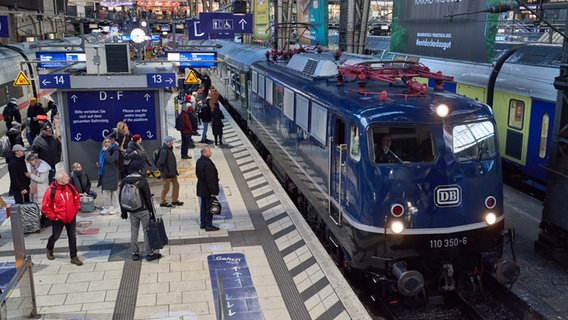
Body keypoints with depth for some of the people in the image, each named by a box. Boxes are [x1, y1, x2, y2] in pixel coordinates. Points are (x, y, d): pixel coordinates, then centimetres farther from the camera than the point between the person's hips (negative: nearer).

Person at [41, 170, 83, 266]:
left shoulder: (70, 187, -3)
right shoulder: (51, 191, -18)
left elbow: (76, 198, 14)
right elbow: (45, 207, -13)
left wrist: (76, 209, 8)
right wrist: (53, 216, -11)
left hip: (71, 217, 4)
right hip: (58, 219, -4)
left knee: (72, 237, 4)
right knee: (55, 236, 13)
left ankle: (73, 257, 13)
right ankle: (49, 249, 45)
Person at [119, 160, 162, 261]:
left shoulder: (124, 181, 2)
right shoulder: (142, 180, -15)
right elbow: (148, 197, -14)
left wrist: (123, 211, 17)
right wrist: (152, 211, -7)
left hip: (131, 211, 5)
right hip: (143, 210, -5)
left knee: (134, 231, 13)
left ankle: (135, 254, 19)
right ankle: (150, 253, 9)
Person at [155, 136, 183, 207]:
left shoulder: (169, 149, 6)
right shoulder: (164, 151, -25)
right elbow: (160, 163, -24)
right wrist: (163, 172, -18)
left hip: (172, 172, 10)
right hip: (167, 173, -10)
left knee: (176, 185, 16)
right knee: (166, 187, 4)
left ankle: (175, 200, 29)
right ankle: (162, 202, 20)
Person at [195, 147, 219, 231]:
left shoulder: (198, 162, 4)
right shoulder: (207, 164, -26)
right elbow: (210, 179, -25)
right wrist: (213, 191, -21)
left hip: (201, 189, 9)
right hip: (208, 190, -9)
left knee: (203, 207, 18)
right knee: (209, 208, 1)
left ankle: (202, 223, 28)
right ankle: (208, 225, 8)